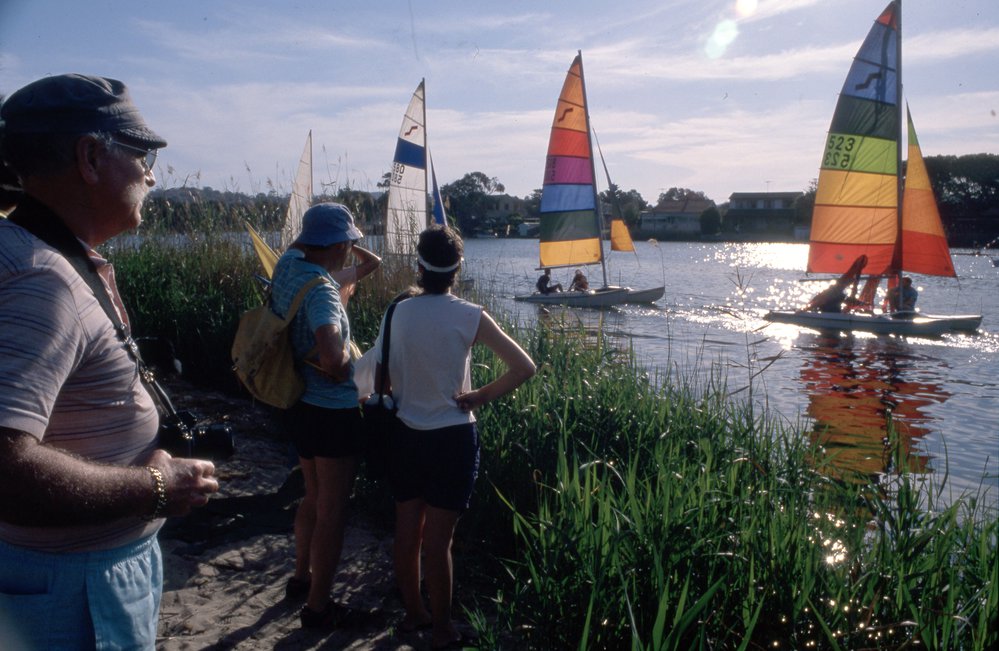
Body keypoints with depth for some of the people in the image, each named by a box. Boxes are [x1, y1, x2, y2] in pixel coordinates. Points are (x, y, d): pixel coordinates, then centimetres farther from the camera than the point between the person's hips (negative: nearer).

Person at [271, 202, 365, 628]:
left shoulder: (288, 265, -1)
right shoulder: (321, 289, -26)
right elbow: (332, 357, -39)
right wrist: (342, 363, -19)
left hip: (300, 405, 9)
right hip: (333, 412, -9)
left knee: (314, 497, 27)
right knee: (332, 512, 7)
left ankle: (301, 577, 43)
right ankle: (318, 607, 20)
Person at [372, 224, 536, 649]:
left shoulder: (397, 312, -5)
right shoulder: (469, 317, -13)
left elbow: (378, 379, 0)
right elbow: (524, 368, -16)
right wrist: (482, 396, -6)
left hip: (405, 435, 3)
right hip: (452, 438, -3)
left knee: (406, 532, 17)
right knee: (437, 540, 7)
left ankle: (413, 613, 36)